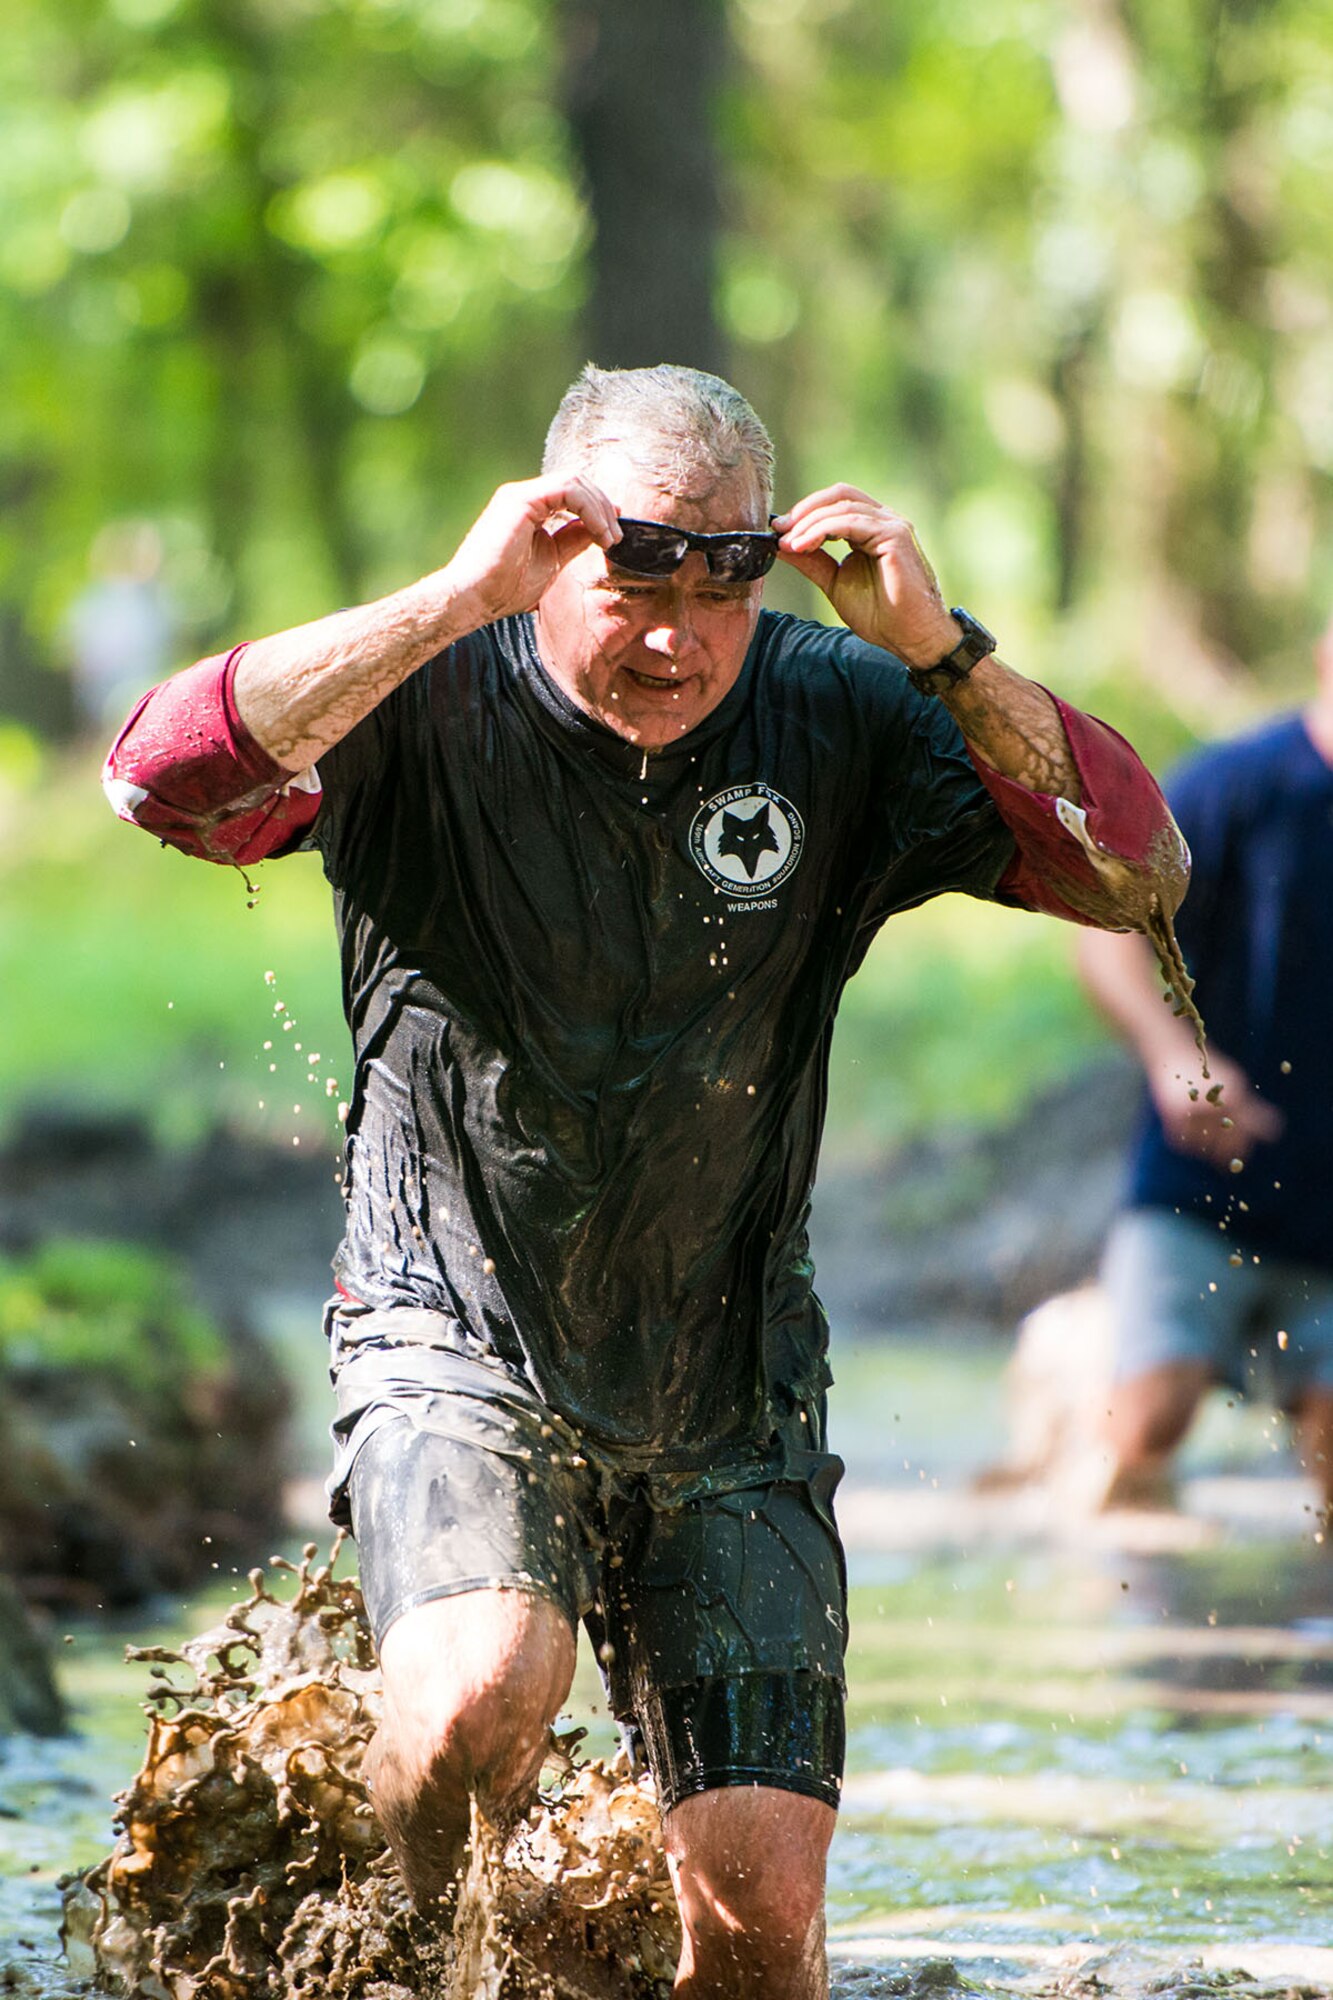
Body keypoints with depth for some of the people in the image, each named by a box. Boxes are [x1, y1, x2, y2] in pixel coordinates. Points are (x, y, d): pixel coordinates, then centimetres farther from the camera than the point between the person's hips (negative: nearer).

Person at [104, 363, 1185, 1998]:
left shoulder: (832, 717, -6)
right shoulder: (429, 702, -13)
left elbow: (1140, 877, -12)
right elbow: (165, 780, -31)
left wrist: (942, 651, -24)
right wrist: (453, 602, -35)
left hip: (730, 1396, 3)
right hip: (462, 1352, -3)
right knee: (486, 1694, -32)